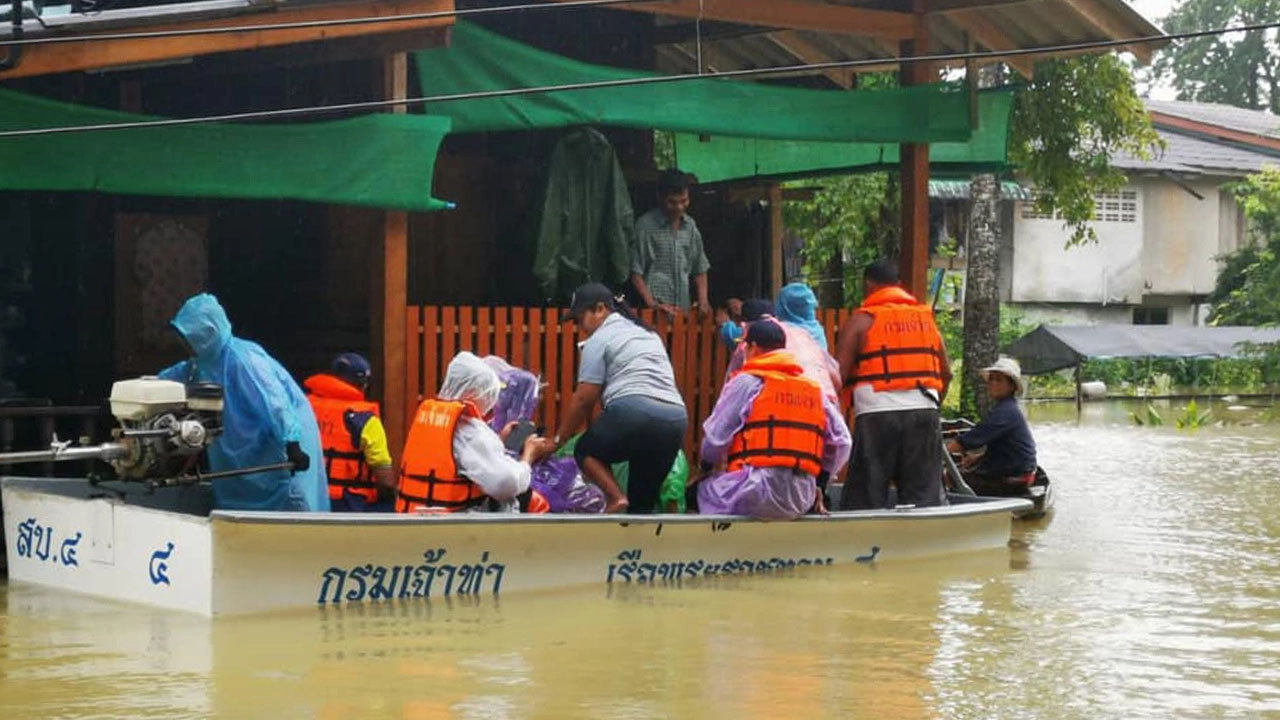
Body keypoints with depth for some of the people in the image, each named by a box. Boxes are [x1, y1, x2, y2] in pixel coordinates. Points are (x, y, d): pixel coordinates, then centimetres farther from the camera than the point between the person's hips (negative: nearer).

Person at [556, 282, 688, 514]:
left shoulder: (599, 339, 6)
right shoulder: (648, 333, 30)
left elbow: (584, 399, 3)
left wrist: (558, 440, 12)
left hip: (634, 413, -7)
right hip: (676, 419, 7)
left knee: (586, 451, 18)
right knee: (643, 503, 14)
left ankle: (614, 497, -7)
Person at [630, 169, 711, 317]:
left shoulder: (690, 226, 13)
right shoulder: (645, 225, -3)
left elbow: (700, 268, 20)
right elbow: (636, 272, -5)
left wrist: (703, 300, 6)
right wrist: (652, 304, -15)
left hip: (684, 310, 5)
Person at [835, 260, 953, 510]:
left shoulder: (860, 320, 2)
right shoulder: (926, 318, 16)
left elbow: (839, 374, -5)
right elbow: (945, 373, 17)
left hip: (877, 414, -4)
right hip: (924, 409, 4)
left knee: (866, 499, 0)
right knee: (926, 494, 8)